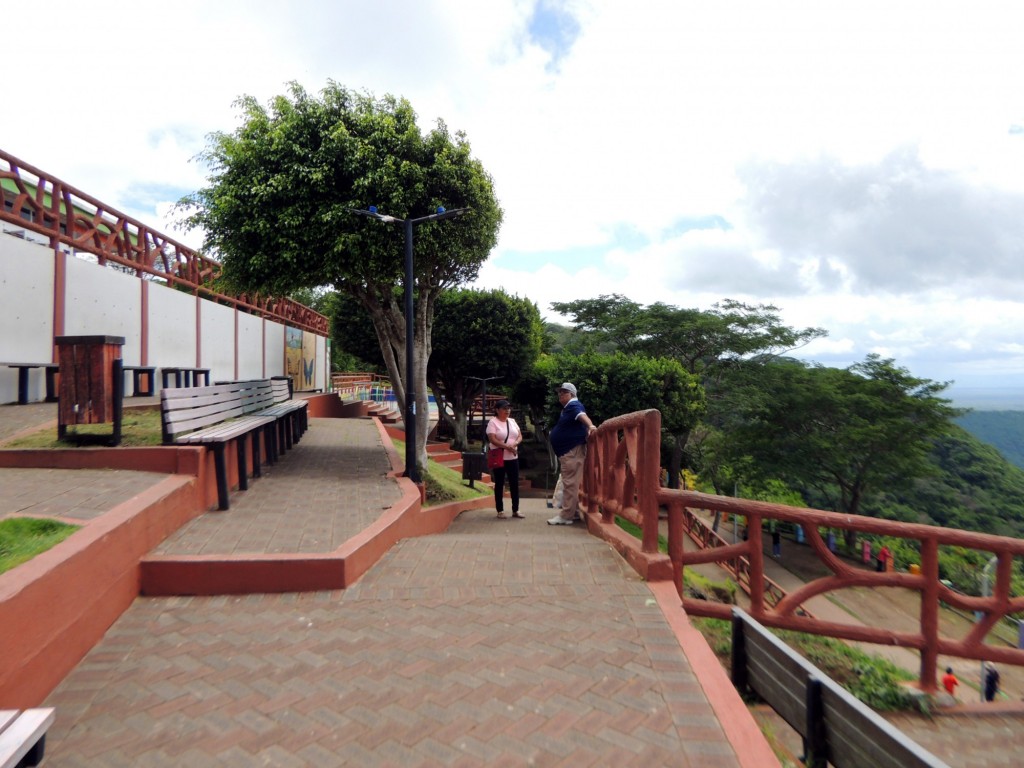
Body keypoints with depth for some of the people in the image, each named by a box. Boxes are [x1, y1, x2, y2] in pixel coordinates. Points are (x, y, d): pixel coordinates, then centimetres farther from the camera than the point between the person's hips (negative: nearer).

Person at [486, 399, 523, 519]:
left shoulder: (512, 421, 11)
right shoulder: (493, 422, -8)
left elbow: (520, 436, 8)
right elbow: (492, 439, -18)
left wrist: (514, 444, -14)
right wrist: (507, 446, -24)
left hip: (513, 458, 6)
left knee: (514, 484, 7)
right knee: (499, 484, 3)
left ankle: (515, 510, 17)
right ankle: (500, 511, 11)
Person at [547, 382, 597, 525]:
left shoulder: (574, 405, -15)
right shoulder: (567, 408, 18)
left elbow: (582, 416, -36)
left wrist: (590, 426, -53)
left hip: (572, 450, -12)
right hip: (568, 450, 12)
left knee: (569, 483, -11)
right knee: (571, 483, 16)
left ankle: (566, 516, -9)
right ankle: (574, 512, 24)